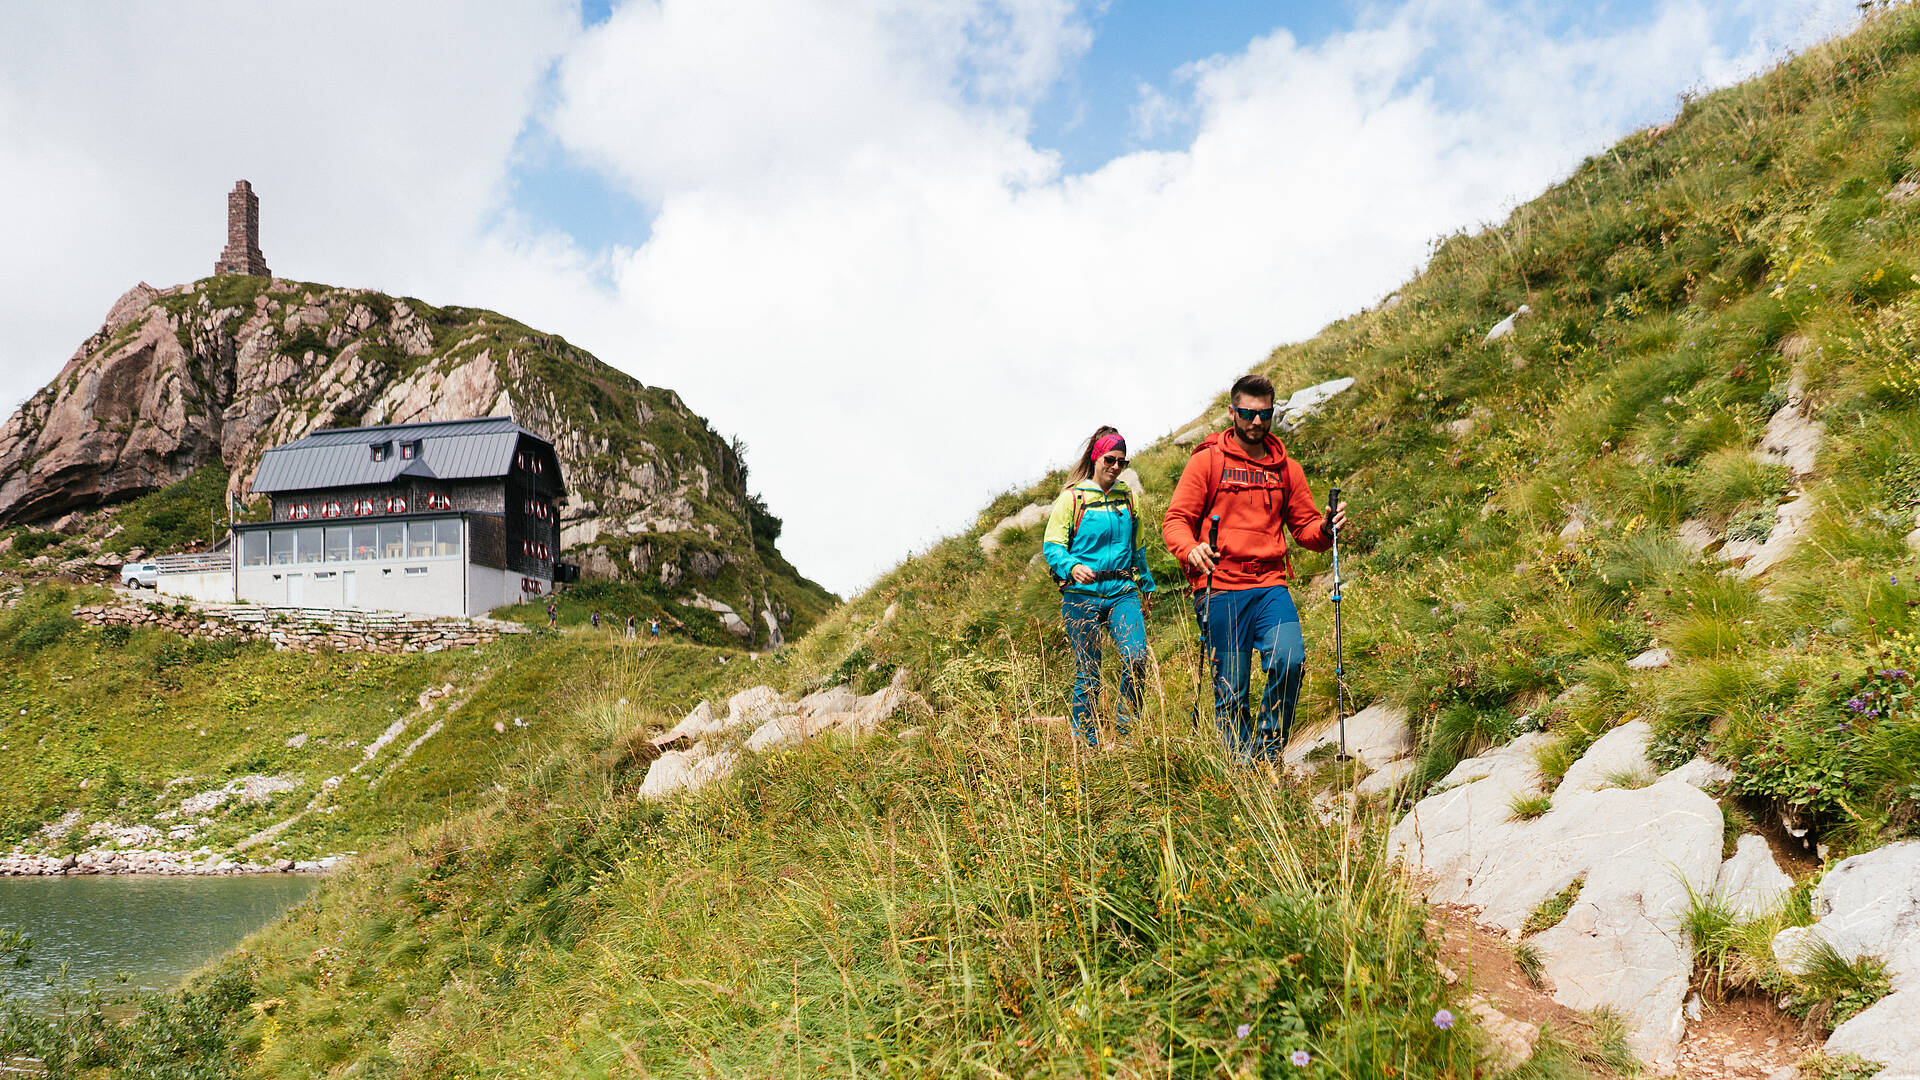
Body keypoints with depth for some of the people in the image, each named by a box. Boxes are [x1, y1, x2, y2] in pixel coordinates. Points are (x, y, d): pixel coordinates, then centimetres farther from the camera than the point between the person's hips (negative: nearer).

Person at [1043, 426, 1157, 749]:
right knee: (1088, 673, 1)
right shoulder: (1072, 498, -1)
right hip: (1082, 594, -3)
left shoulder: (1128, 497, 12)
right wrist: (1072, 567, -23)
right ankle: (1085, 742, 16)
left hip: (1122, 592, 3)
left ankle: (1125, 730, 4)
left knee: (1136, 658, -16)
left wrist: (1147, 586, 30)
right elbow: (1052, 546, -4)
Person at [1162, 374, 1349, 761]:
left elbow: (1305, 526, 19)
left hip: (1271, 587, 2)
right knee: (1231, 692, -2)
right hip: (1220, 589, -2)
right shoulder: (1207, 461, 5)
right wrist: (1191, 550, -22)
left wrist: (1325, 530, -5)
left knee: (1290, 661, -20)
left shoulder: (1286, 468, 16)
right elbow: (1175, 520, 0)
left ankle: (1268, 752, -2)